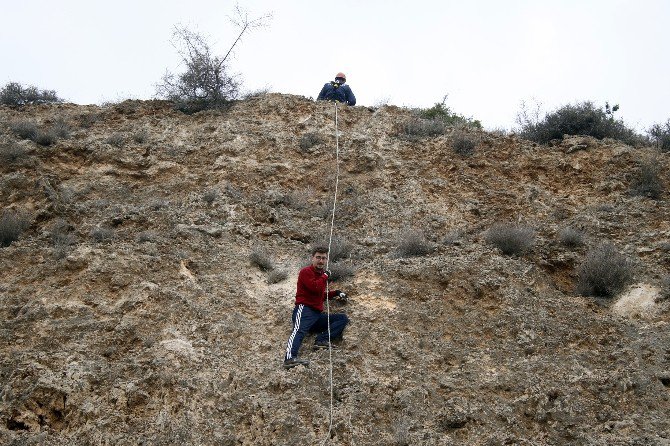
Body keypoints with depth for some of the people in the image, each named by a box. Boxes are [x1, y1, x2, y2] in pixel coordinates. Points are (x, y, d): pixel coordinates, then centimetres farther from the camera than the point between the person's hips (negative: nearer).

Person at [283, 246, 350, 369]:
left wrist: (335, 293, 23)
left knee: (343, 318, -2)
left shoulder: (322, 275, 23)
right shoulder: (306, 272, -1)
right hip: (305, 309, -8)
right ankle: (290, 358, -57)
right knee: (299, 330, -34)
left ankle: (322, 340, -24)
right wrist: (325, 276, -1)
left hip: (318, 315, 8)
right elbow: (316, 288, -17)